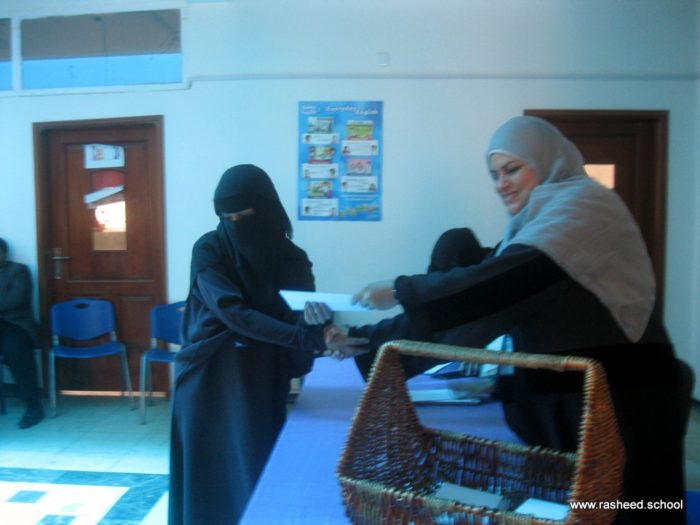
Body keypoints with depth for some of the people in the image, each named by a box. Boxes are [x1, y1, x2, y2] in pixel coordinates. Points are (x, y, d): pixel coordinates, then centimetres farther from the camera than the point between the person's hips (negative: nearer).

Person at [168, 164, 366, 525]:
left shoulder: (292, 258, -3)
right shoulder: (209, 250, -12)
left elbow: (302, 317, -9)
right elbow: (232, 313, -24)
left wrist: (321, 329, -35)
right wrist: (311, 339, -33)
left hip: (263, 383, 2)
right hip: (210, 381, -2)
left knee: (259, 473, 9)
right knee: (210, 477, 7)